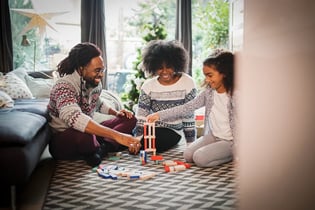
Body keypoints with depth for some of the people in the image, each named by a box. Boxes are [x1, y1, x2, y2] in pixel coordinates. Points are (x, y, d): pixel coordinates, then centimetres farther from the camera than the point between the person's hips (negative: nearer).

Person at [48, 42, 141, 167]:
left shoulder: (95, 84, 1)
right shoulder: (64, 87, -25)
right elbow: (73, 118, -45)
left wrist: (116, 113, 4)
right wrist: (116, 135, -53)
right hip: (62, 141, -8)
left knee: (130, 119, 0)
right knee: (85, 137, -42)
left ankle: (99, 149, -19)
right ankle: (104, 147, -9)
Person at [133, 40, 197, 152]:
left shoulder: (187, 83, -8)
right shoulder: (148, 86, -4)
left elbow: (189, 117, -6)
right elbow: (141, 117, -9)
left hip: (173, 131, -3)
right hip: (151, 127, 3)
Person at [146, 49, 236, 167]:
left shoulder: (234, 95, -19)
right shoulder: (208, 92, 0)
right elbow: (187, 107, 0)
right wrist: (160, 115, -6)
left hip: (229, 141, -7)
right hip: (213, 136, 7)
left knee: (200, 158, -21)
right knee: (188, 155, -4)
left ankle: (233, 155, 1)